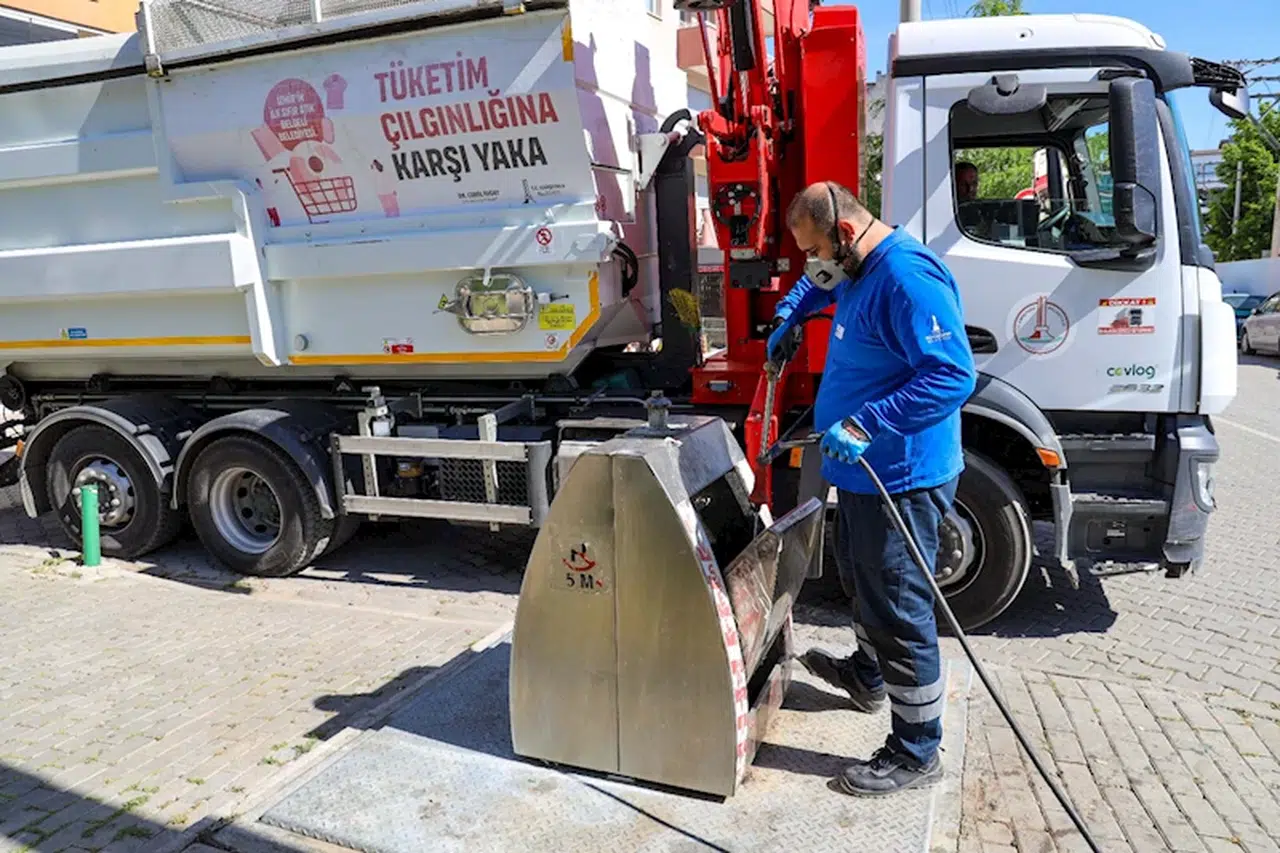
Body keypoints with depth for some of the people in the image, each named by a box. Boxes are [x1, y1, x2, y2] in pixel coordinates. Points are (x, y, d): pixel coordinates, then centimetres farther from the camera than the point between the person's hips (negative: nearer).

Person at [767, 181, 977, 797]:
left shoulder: (908, 278, -23)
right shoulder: (858, 269, 9)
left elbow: (953, 375, -31)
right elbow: (817, 285, 34)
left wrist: (864, 425, -34)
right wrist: (789, 315, 17)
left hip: (901, 477, -10)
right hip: (865, 470, 11)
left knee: (898, 609, -1)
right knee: (861, 583, 27)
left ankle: (916, 753, 14)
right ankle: (866, 677, 51)